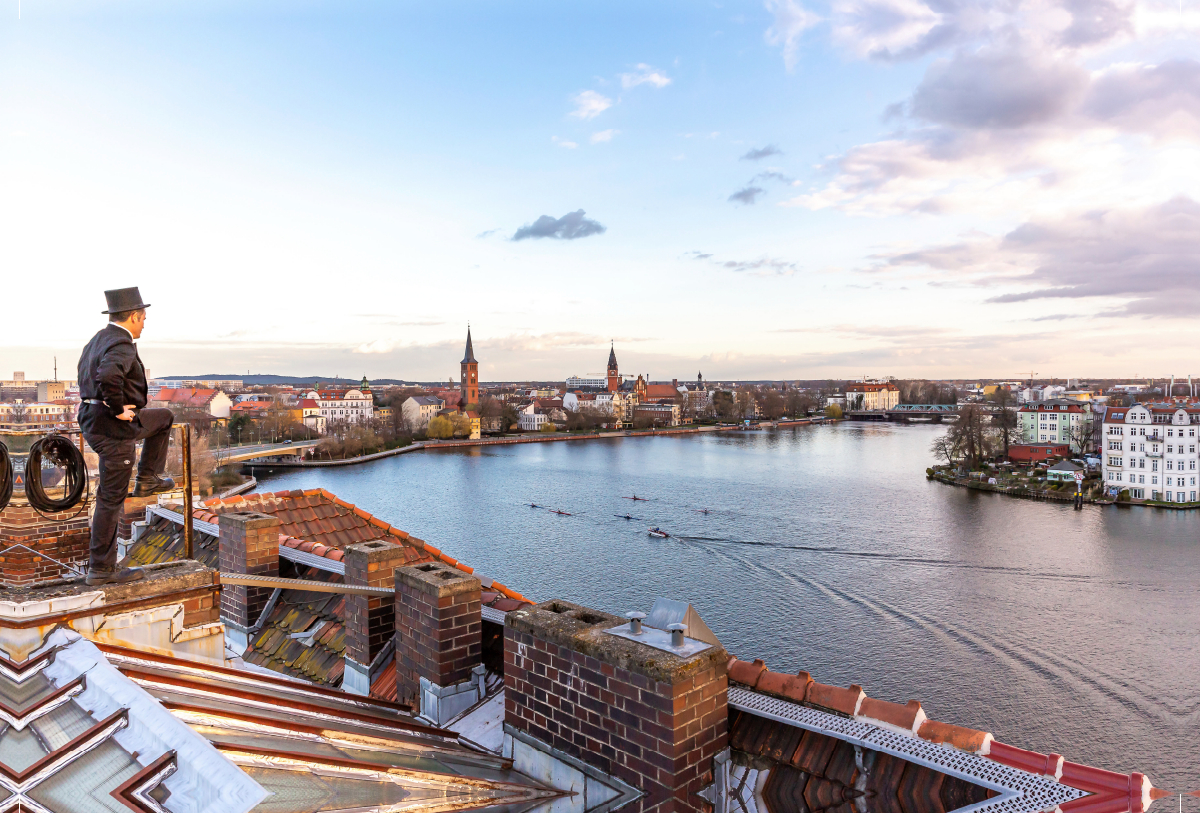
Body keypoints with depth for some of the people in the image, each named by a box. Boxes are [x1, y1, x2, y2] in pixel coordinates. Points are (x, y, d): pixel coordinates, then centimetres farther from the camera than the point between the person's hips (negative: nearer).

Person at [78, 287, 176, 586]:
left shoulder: (98, 340, 12)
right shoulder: (122, 346, -20)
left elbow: (87, 375, 28)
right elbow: (108, 376, -40)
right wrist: (118, 408, -25)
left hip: (93, 421, 9)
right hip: (115, 429, -9)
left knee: (164, 418, 27)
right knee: (111, 500, -1)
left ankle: (147, 478, 25)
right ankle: (101, 569, 8)